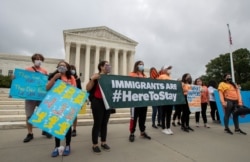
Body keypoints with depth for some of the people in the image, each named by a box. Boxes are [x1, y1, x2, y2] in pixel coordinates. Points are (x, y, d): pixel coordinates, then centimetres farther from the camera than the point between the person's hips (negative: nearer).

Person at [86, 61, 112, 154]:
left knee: (105, 123, 11)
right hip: (98, 102, -5)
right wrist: (92, 79, -20)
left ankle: (103, 142, 25)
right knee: (97, 123, 0)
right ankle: (95, 145, 15)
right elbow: (88, 89, -9)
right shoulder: (96, 76, -3)